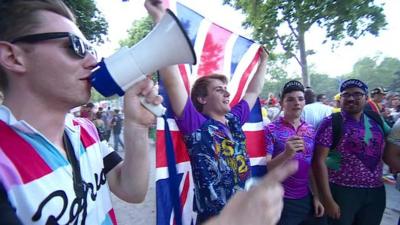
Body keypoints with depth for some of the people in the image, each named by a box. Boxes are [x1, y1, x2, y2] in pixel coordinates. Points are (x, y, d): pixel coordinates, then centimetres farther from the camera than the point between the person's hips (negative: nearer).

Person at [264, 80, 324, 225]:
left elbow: (311, 167, 10)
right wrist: (286, 154, -35)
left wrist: (316, 196, 9)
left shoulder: (310, 130, 3)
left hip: (306, 199, 5)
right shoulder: (271, 130, -13)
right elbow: (265, 167, -18)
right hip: (281, 201, -5)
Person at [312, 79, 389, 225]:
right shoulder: (331, 123, -10)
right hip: (342, 192, -4)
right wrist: (328, 199, -17)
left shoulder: (376, 122, 5)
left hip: (376, 193, 5)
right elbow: (319, 160, -14)